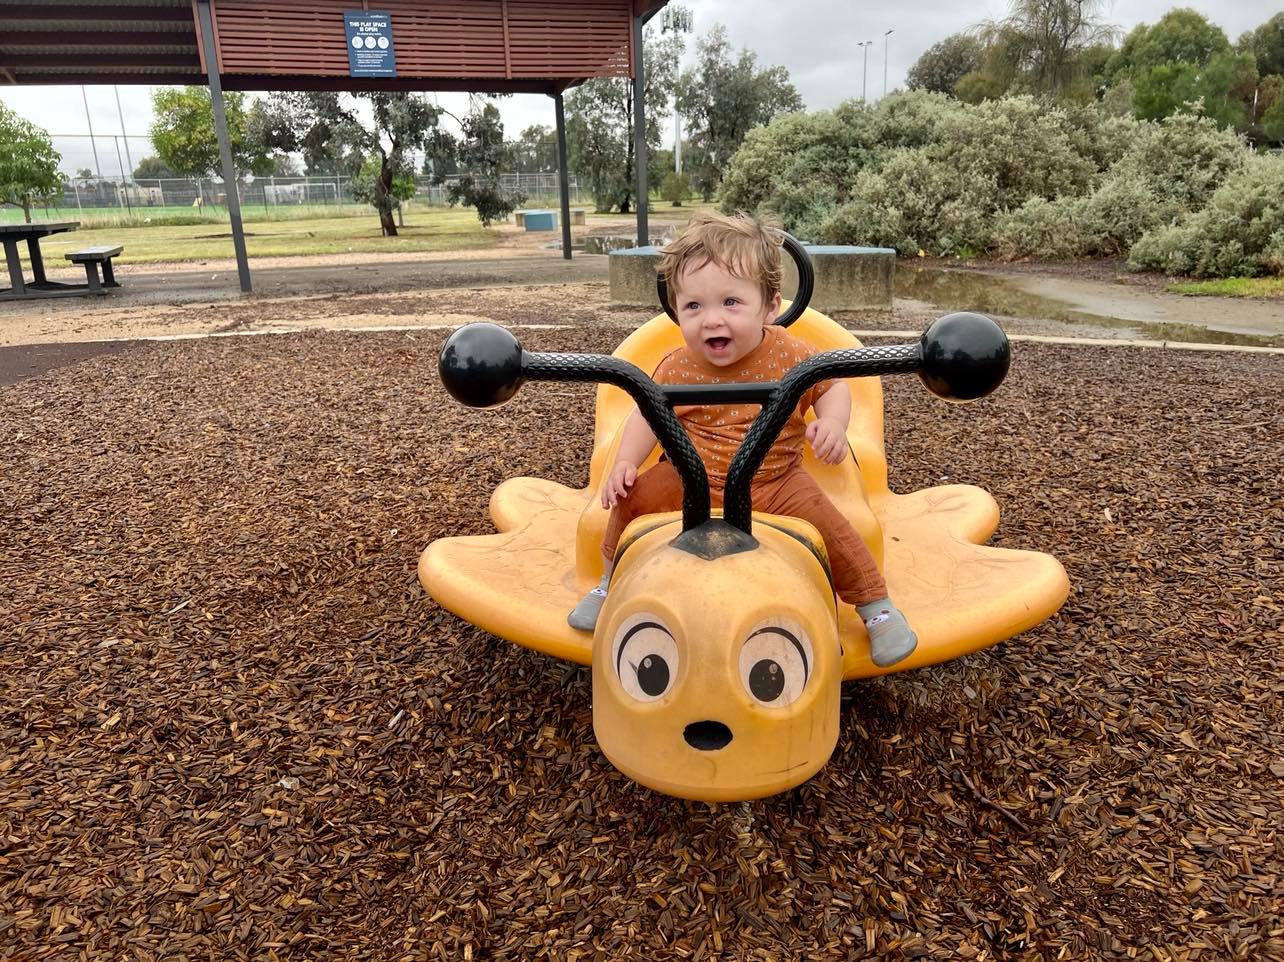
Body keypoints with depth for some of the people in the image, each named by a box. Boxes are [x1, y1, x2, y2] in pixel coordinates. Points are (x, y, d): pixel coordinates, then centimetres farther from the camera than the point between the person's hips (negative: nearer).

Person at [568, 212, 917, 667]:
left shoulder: (790, 354, -14)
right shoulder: (676, 369, -11)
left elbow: (831, 385, 1)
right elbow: (647, 414, 2)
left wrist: (833, 424, -19)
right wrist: (624, 463, -12)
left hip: (776, 483, -1)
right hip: (690, 479, 2)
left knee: (829, 527, -17)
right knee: (633, 498, -10)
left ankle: (877, 607, 9)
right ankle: (611, 584, 18)